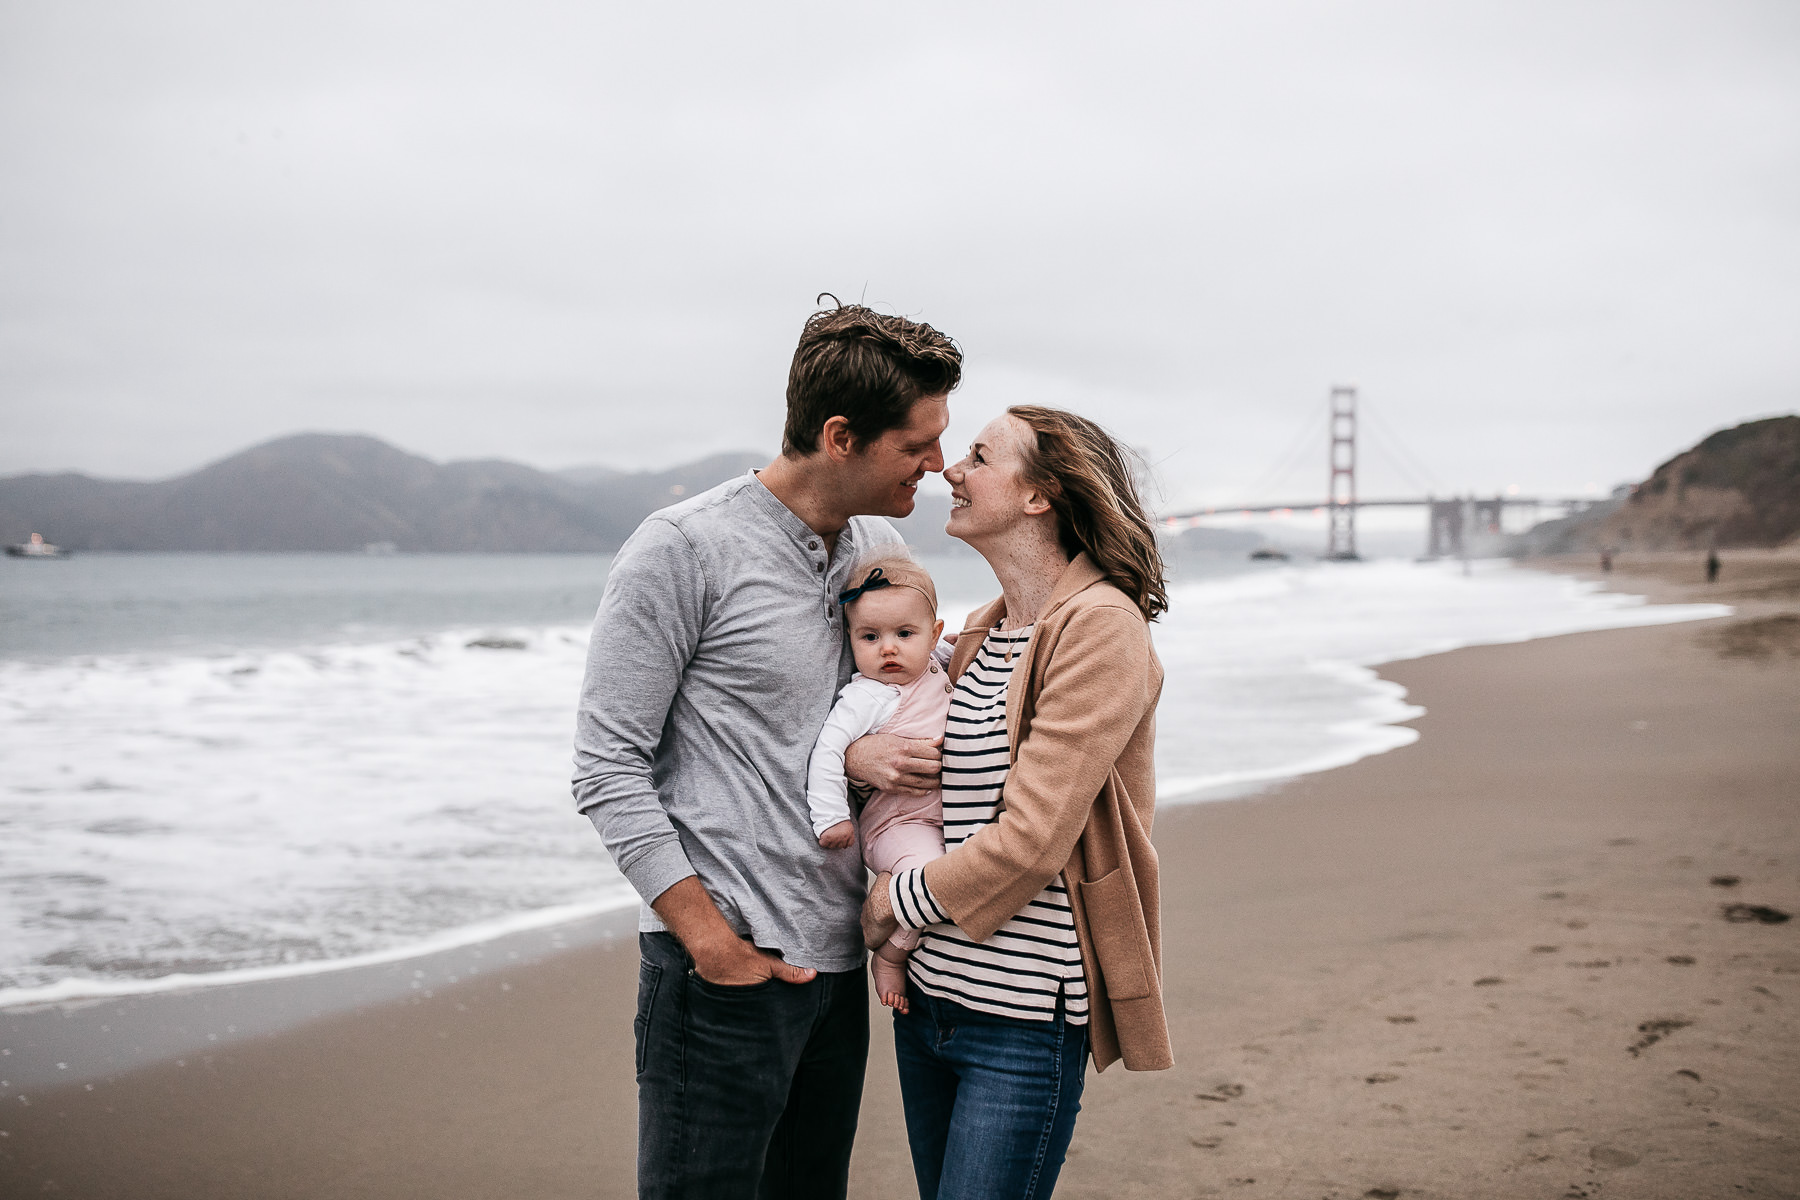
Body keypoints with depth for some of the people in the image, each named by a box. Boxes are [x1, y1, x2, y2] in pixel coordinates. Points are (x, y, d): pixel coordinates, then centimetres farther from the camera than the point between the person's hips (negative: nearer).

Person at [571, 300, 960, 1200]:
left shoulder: (882, 550, 10)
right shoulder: (684, 550, -11)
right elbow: (608, 768, -11)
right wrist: (709, 939, -16)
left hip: (837, 958, 7)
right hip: (722, 968, -7)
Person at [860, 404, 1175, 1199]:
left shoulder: (1100, 627, -15)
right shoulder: (983, 632, 11)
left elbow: (1030, 841, -19)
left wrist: (895, 902, -7)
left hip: (1023, 1017, -8)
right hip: (927, 991, 8)